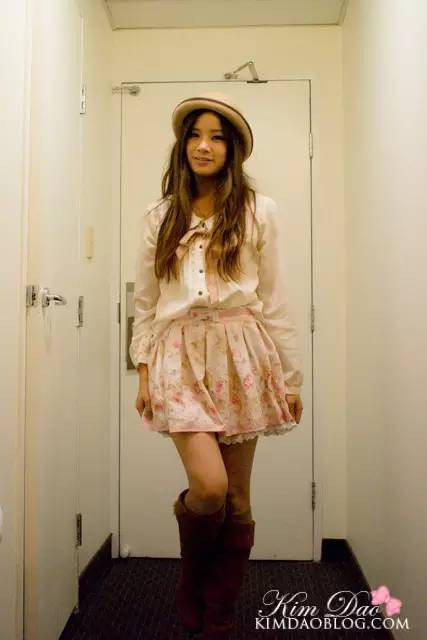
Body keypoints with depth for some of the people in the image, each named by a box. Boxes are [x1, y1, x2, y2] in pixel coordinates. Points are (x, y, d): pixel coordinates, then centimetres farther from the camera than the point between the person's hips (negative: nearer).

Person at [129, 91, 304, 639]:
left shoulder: (258, 211, 6)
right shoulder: (158, 217, 10)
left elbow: (272, 298, 5)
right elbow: (144, 302, 11)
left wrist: (291, 376, 5)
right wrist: (143, 371, 4)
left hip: (240, 354, 0)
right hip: (181, 353, 0)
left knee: (237, 500, 5)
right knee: (209, 487, -14)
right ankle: (191, 581, 20)